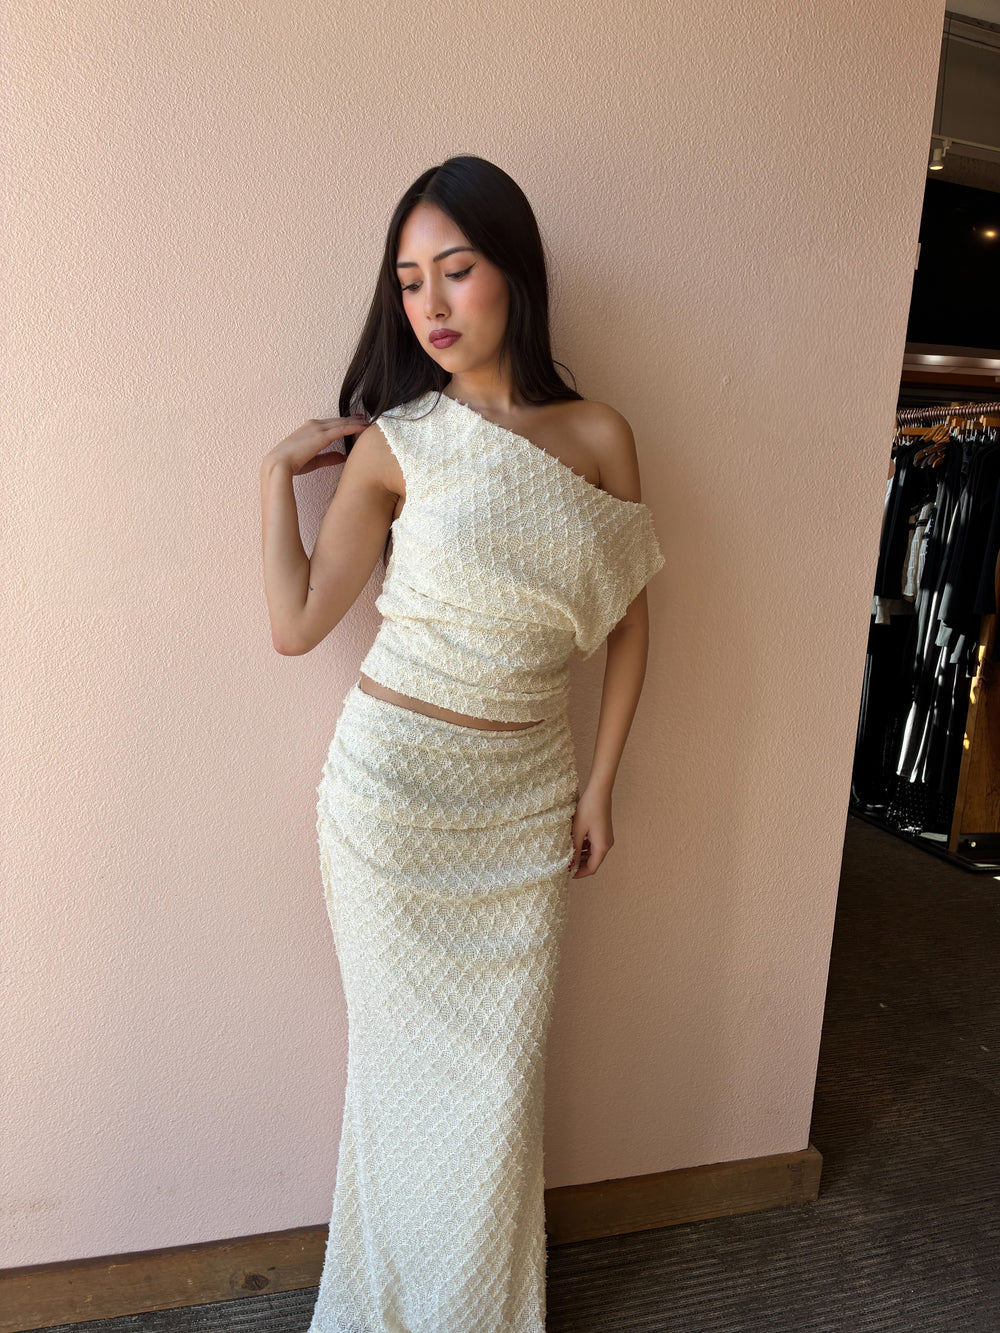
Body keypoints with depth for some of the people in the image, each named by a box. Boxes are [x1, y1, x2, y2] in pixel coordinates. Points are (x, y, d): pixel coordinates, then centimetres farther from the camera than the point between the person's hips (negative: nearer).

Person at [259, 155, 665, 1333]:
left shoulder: (598, 436, 0)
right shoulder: (392, 444, -5)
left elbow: (628, 620, 5)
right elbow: (296, 623, -6)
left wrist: (600, 784, 4)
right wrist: (279, 473, -5)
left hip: (528, 797, 2)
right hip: (393, 788, -1)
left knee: (503, 1061, 12)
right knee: (411, 1049, 13)